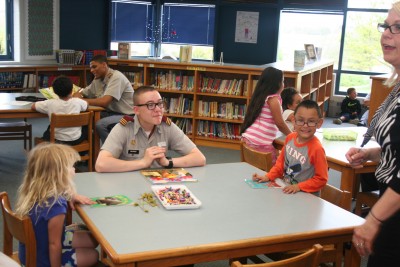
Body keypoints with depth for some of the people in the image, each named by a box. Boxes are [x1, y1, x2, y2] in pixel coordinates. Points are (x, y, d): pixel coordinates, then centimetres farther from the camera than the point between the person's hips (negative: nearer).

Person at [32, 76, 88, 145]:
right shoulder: (77, 102, -13)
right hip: (76, 140, 0)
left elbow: (33, 106, -2)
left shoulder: (50, 104, -17)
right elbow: (86, 106, 10)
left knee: (46, 133, 34)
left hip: (58, 141, 0)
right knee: (87, 129, 32)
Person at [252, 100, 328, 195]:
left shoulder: (316, 148, -19)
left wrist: (299, 187, -18)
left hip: (307, 196, -5)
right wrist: (268, 176, 3)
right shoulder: (290, 138, -1)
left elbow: (321, 179, -13)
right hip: (286, 191, 5)